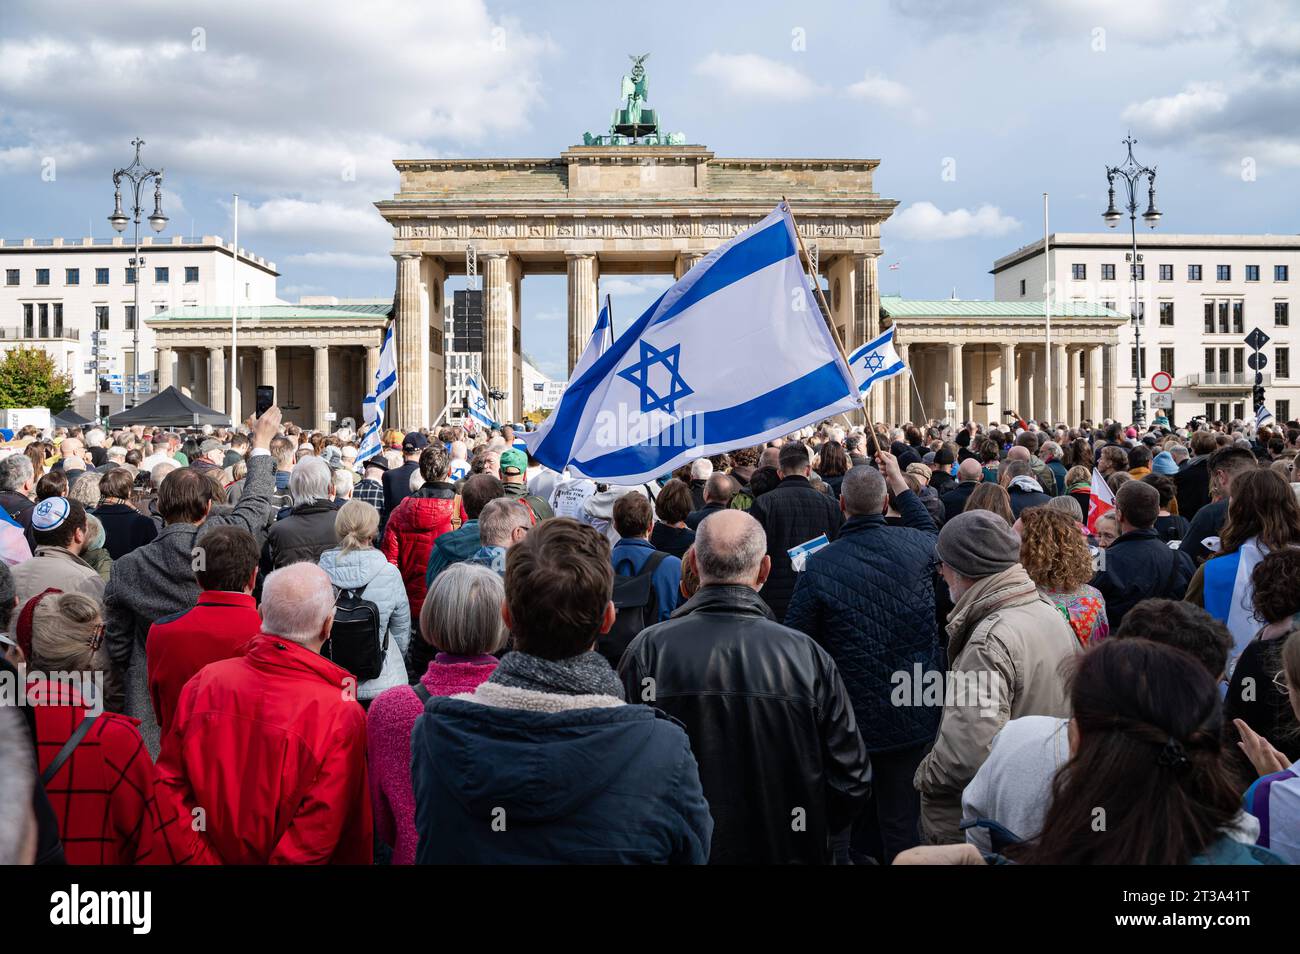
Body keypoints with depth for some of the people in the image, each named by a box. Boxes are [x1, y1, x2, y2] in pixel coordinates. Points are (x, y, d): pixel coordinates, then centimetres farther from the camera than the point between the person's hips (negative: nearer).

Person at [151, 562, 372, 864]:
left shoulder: (204, 681, -14)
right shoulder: (340, 715, -26)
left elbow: (168, 785, -8)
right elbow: (319, 836, -24)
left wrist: (200, 859, -4)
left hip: (211, 856, 3)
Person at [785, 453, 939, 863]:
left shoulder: (819, 565, -16)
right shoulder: (914, 545, -7)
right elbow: (932, 532, 20)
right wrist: (900, 482, 27)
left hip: (852, 718, -2)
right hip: (914, 717, 2)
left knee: (861, 821, 16)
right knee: (903, 824, 10)